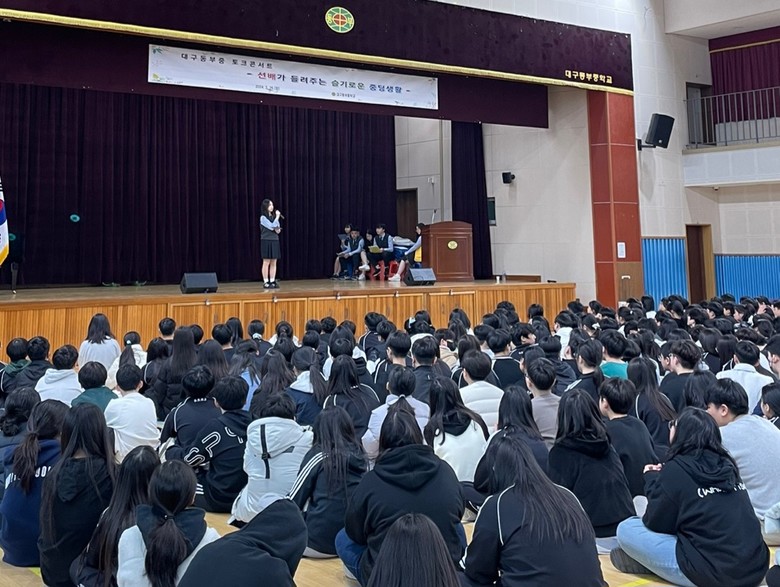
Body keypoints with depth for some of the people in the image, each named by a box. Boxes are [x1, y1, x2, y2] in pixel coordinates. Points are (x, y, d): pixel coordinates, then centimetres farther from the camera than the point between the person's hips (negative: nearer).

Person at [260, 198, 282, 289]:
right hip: (266, 241, -6)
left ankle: (272, 281, 10)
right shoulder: (263, 217, -6)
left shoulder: (274, 216, 13)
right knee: (266, 262, -3)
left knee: (273, 263, 5)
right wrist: (277, 216, -12)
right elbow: (272, 226, -16)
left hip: (275, 241, 6)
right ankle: (266, 282, 0)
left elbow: (277, 228, 15)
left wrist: (278, 229, -8)